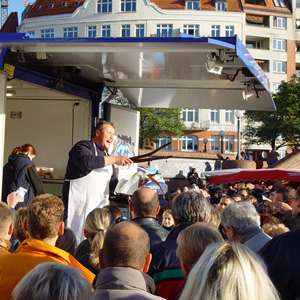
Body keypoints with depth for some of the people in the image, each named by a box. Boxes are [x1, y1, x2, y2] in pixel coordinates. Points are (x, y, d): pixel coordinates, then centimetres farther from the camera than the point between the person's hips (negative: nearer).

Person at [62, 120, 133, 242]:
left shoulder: (107, 157, 24)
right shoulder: (83, 146, 0)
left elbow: (114, 185, 20)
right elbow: (87, 161, -24)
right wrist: (115, 159, -19)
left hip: (100, 206, 7)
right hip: (79, 204, -7)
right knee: (77, 240, -8)